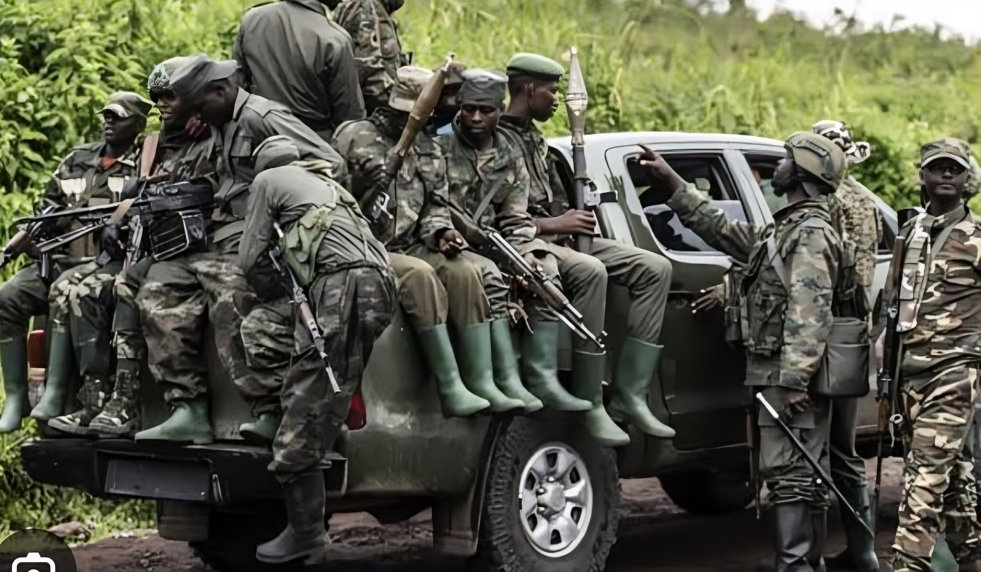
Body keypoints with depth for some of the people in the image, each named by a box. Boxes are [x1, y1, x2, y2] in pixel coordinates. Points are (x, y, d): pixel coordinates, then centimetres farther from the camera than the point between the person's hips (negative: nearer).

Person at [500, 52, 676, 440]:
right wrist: (551, 223, -16)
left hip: (560, 238, 10)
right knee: (590, 271, -38)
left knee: (654, 268, -4)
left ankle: (629, 394, -11)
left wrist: (573, 219, 9)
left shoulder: (535, 140, 24)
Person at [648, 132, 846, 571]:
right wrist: (672, 180, 29)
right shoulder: (784, 229, 21)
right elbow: (721, 230, 29)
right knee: (805, 475, 12)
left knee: (788, 473, -13)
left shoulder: (811, 231, -12)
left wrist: (794, 379, -28)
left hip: (789, 376, -10)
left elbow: (809, 312, -22)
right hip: (785, 374, 10)